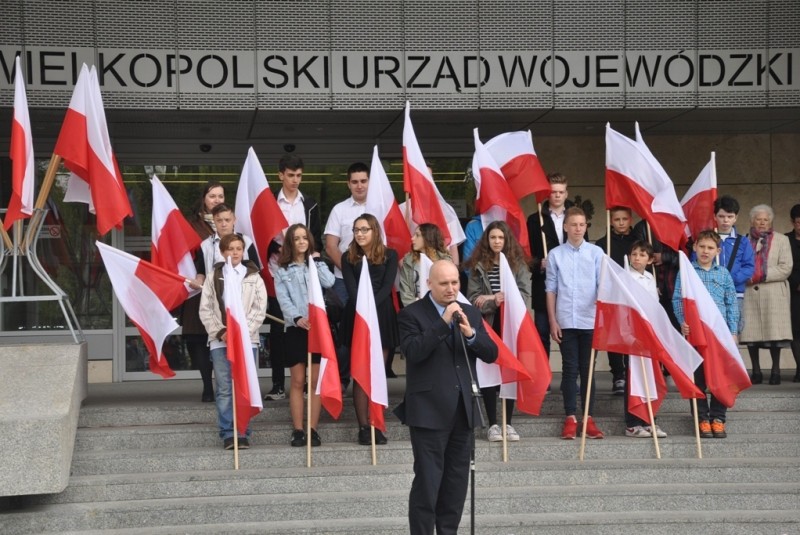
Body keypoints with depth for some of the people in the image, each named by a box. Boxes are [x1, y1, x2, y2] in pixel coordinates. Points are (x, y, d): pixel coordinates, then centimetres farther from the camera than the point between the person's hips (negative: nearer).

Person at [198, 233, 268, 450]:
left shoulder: (254, 278, 8)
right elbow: (205, 310, 6)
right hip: (220, 341, 0)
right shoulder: (213, 277, 9)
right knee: (224, 389, -3)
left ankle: (243, 433, 3)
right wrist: (220, 332, -7)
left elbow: (260, 310, 2)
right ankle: (228, 434, 0)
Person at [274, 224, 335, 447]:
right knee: (298, 381, 0)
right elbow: (283, 299, -2)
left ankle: (313, 429, 2)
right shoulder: (283, 270, 10)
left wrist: (317, 260, 1)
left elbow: (329, 282, -5)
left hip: (318, 325, 1)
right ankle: (297, 430, 2)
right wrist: (297, 318, -17)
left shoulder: (315, 264, 14)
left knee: (315, 381, 0)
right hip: (295, 328, -1)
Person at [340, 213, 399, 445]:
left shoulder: (389, 256, 8)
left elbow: (387, 286, -2)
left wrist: (372, 305, -18)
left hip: (382, 316, 0)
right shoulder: (348, 258, 9)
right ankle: (363, 427, -4)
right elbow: (351, 289, -1)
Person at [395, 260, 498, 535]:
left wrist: (471, 334, -13)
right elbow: (413, 352, -20)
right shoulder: (412, 314, -5)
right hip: (429, 411, -6)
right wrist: (443, 322, -23)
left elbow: (491, 354, 6)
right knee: (427, 481, -5)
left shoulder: (470, 313, 12)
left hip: (463, 409, 6)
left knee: (457, 480, 11)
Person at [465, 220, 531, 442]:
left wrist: (493, 298, -14)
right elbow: (472, 298, -3)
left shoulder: (518, 264, 5)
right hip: (487, 326, 0)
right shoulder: (478, 266, 4)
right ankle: (493, 424, 8)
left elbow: (525, 296, -4)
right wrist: (494, 302, -19)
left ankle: (508, 423, 11)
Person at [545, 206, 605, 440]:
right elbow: (551, 289, 5)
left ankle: (589, 418, 10)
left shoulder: (596, 253, 3)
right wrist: (552, 321, 1)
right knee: (569, 369, 4)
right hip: (566, 321, 0)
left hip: (590, 321, 0)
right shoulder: (555, 255, 3)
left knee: (587, 370, 6)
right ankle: (570, 418, 8)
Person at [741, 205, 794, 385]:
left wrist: (760, 275, -8)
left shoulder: (781, 240, 10)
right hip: (750, 294, 1)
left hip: (773, 295, -1)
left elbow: (785, 269, -1)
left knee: (774, 333, -6)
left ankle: (775, 370, 3)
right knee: (751, 332, -2)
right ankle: (756, 372, 6)